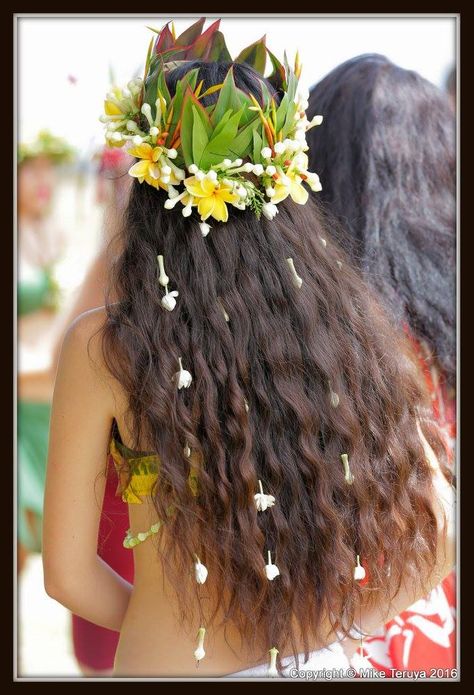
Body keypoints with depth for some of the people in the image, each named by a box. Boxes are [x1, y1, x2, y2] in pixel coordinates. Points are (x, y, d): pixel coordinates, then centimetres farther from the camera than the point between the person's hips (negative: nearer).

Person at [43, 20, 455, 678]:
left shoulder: (102, 346, -15)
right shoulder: (345, 326, -9)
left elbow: (68, 572, -8)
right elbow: (435, 534, -4)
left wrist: (176, 633, 7)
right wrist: (322, 631, 5)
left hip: (164, 663, -3)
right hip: (318, 663, 3)